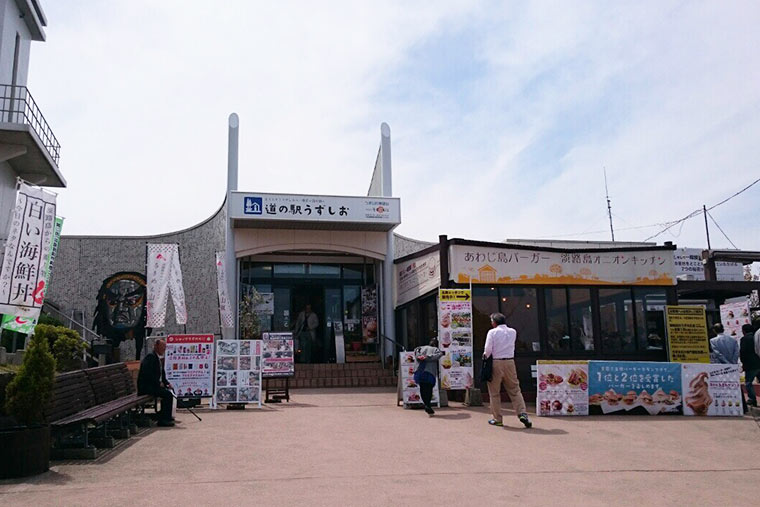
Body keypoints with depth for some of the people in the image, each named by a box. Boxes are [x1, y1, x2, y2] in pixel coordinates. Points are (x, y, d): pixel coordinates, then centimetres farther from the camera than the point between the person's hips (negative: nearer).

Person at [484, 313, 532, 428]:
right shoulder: (513, 332, 8)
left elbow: (488, 349, -12)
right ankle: (522, 413, -7)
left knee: (494, 392, 8)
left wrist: (485, 356, 8)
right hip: (510, 362, 3)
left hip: (496, 363, -3)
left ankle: (497, 419, 12)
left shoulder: (492, 332, -7)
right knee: (515, 390, 9)